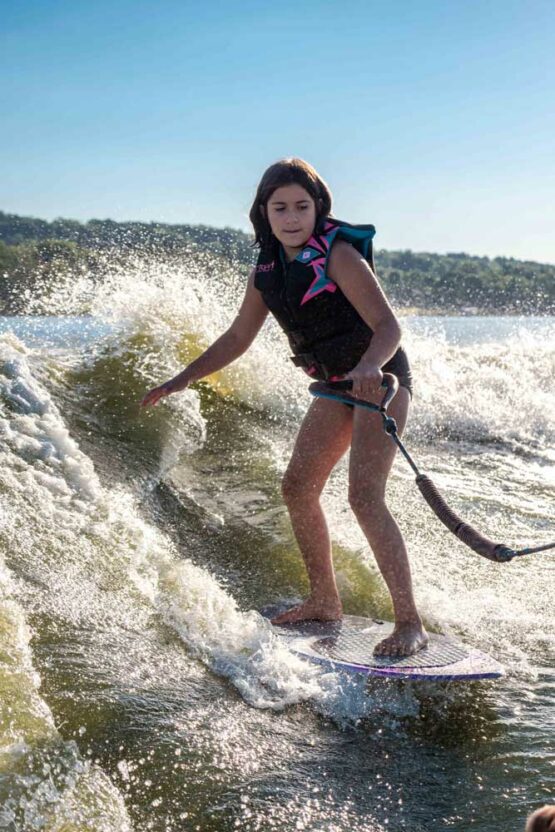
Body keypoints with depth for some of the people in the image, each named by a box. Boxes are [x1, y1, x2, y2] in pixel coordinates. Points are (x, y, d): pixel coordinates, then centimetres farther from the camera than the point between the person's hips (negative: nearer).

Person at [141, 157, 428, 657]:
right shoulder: (268, 270, 3)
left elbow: (388, 325, -26)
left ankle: (410, 623, -14)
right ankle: (325, 601, 22)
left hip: (380, 376, -8)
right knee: (298, 489, 8)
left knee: (365, 496, -19)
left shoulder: (338, 254, -19)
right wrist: (184, 379, 11)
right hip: (338, 383, 8)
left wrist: (369, 367, -46)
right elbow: (238, 338, 14)